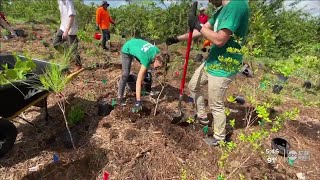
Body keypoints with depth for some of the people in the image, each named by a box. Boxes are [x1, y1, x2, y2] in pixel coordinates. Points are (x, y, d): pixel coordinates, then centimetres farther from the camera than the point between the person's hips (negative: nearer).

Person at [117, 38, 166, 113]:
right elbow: (138, 81, -42)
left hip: (136, 46, 7)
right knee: (126, 74, -15)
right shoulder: (147, 59, -41)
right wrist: (138, 101, -42)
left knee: (145, 70, 2)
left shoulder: (158, 52, -24)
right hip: (127, 50, -7)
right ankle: (120, 97, -6)